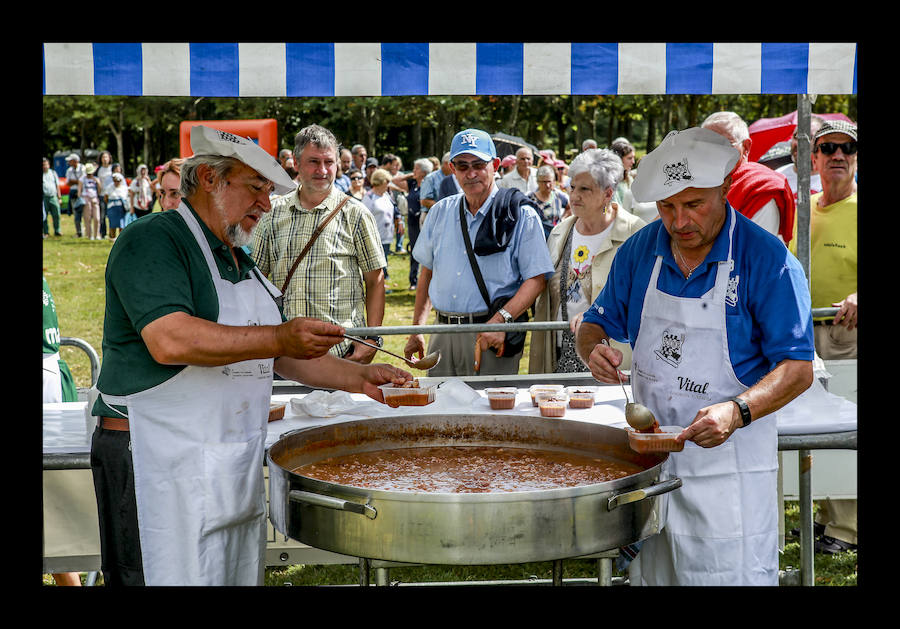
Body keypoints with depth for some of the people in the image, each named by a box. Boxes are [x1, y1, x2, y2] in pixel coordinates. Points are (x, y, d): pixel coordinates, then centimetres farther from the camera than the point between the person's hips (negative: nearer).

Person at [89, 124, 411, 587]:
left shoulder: (241, 262, 20)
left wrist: (358, 378, 12)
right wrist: (279, 338, -26)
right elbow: (170, 340, -26)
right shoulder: (150, 241, -10)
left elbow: (280, 355, 24)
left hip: (236, 467, 9)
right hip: (160, 465, -9)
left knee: (242, 577, 11)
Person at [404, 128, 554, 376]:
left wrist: (500, 320, -21)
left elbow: (537, 279, -8)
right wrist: (416, 329, 13)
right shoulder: (441, 211, 12)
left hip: (491, 336, -4)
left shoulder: (521, 216, -3)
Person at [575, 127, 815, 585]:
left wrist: (737, 412, -31)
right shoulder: (639, 251, 3)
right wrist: (593, 350, -12)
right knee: (654, 575, 15)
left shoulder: (766, 259, -12)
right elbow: (595, 325, 13)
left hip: (728, 465, -4)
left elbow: (798, 368, -14)